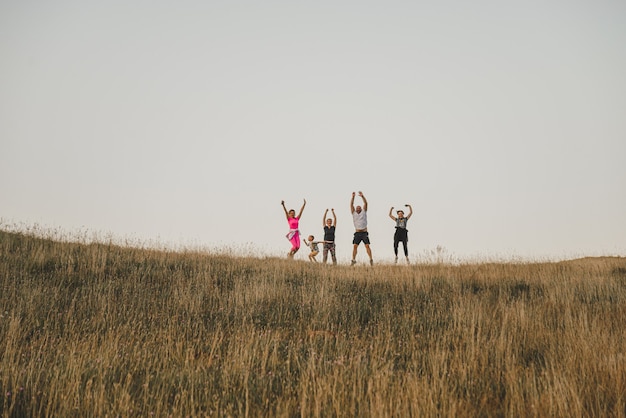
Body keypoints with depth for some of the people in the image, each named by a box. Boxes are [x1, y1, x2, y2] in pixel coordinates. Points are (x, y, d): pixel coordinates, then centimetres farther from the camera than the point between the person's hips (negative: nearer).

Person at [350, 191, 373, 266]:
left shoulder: (364, 212, 11)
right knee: (355, 246, -7)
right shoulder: (354, 213, 13)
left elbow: (365, 203, 0)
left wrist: (362, 196, -11)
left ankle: (371, 260, -6)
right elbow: (351, 205, 5)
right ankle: (353, 260, -1)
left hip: (364, 232, -1)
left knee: (367, 246, -7)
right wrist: (353, 197, -5)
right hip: (357, 233, 1)